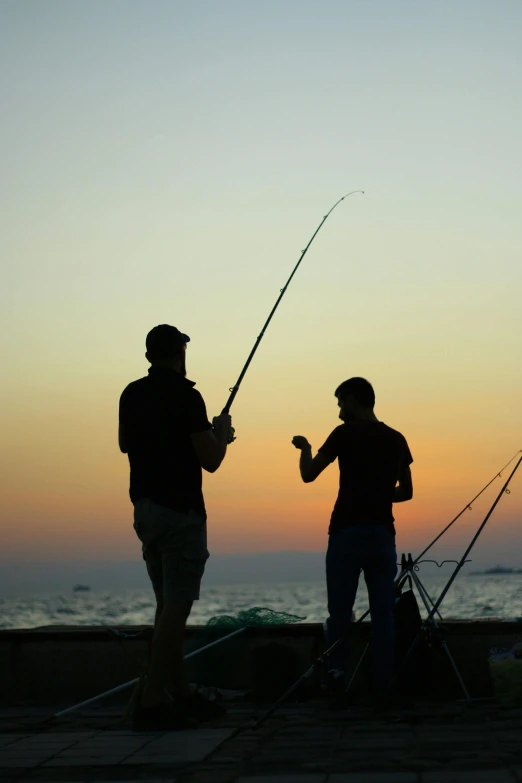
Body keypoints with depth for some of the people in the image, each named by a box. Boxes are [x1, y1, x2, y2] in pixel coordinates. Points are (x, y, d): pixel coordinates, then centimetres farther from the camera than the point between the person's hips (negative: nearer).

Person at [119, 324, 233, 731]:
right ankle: (153, 703, -12)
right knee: (176, 605, -8)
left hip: (145, 508, 8)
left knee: (169, 602, 13)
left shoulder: (131, 394, 9)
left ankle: (181, 694, 18)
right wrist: (220, 433, 6)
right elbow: (210, 461, -14)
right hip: (179, 510, -8)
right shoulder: (185, 395, -13)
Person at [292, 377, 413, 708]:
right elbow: (406, 491, 15)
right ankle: (382, 689, 2)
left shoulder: (346, 434, -4)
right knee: (383, 614, 4)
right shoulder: (396, 439, 10)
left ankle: (338, 686, -1)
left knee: (340, 614, 2)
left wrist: (306, 449, 16)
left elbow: (309, 475, -2)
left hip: (348, 532, -4)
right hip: (383, 534, 4)